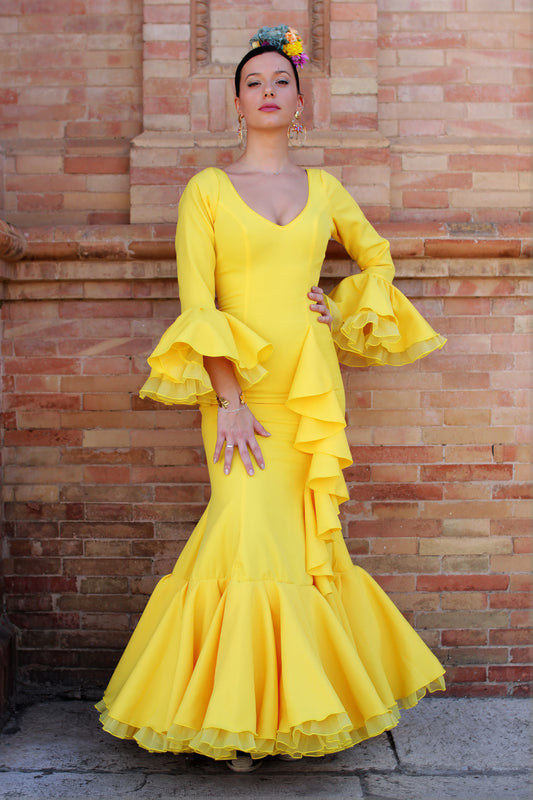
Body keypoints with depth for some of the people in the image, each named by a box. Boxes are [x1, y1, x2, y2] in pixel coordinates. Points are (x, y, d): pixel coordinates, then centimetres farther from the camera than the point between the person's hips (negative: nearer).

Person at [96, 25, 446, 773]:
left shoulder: (323, 187, 13)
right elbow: (197, 303, -5)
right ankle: (239, 717, 3)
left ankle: (293, 701, 21)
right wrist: (228, 400, -14)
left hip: (312, 382, 3)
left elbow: (376, 255, 28)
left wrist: (347, 314, 9)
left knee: (300, 533, 5)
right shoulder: (206, 189, 3)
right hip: (240, 384, -3)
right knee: (253, 529, -12)